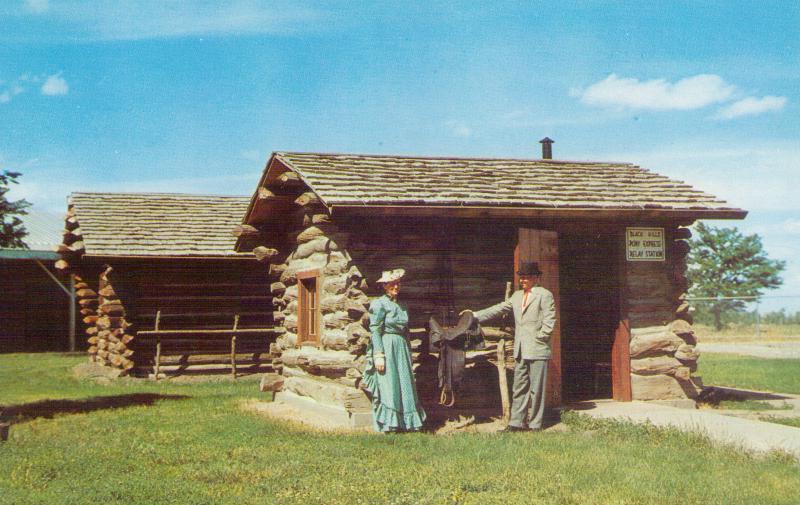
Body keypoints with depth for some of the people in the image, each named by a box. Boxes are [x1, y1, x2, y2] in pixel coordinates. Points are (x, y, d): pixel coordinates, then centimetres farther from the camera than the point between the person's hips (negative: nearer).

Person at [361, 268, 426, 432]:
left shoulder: (402, 306, 14)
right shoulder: (380, 304, -7)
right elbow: (375, 330, -12)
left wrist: (409, 354, 19)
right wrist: (379, 355, -19)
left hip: (402, 348, 7)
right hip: (386, 347, -7)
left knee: (404, 385, 7)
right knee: (388, 386, -6)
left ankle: (404, 423, 12)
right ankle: (388, 425, -2)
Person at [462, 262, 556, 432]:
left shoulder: (545, 295, -4)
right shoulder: (517, 295, 16)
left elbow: (549, 321, -8)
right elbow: (499, 309, 15)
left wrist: (539, 339, -10)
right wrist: (476, 315, 10)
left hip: (537, 350, -7)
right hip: (521, 351, 7)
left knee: (536, 389, -2)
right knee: (519, 388, 8)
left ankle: (535, 425, 5)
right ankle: (516, 423, 13)